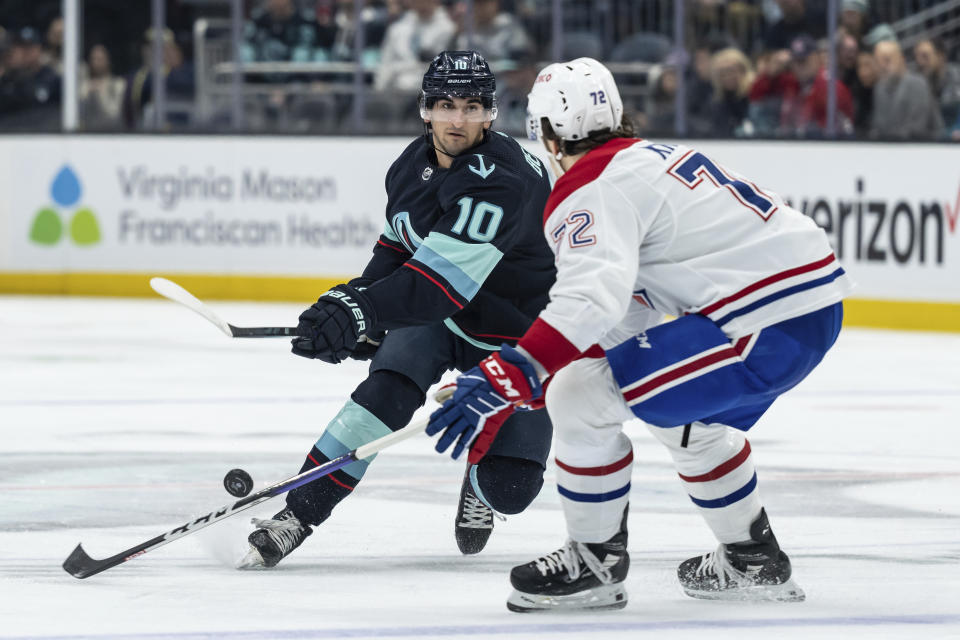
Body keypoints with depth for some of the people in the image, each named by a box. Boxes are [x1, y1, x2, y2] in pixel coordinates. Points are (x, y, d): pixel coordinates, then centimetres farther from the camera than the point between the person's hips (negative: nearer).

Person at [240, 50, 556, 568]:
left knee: (508, 487, -13)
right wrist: (358, 303, 5)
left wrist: (361, 311, -51)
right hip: (438, 316, 5)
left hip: (515, 333, -5)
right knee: (391, 385, -26)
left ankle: (480, 479, 25)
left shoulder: (502, 181, -31)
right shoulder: (413, 165, -5)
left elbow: (443, 277, -41)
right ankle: (299, 512, -24)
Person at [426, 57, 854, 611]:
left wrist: (508, 379, -33)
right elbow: (633, 303, 29)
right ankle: (755, 560, 41)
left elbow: (594, 299, -27)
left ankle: (596, 564, 6)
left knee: (579, 396, -8)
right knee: (686, 418, 34)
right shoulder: (654, 157, 21)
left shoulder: (591, 190, -9)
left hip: (767, 326, -10)